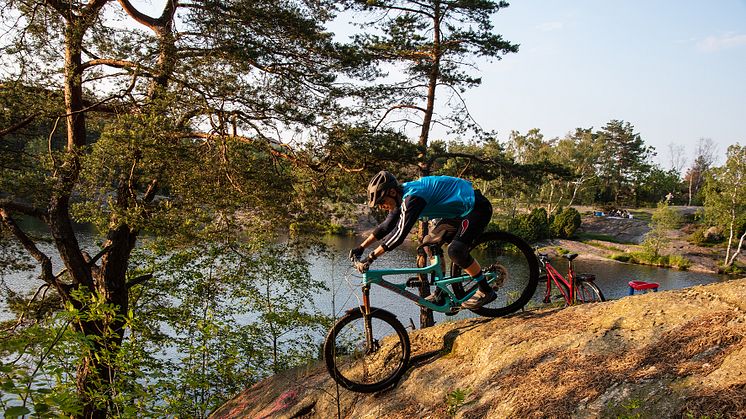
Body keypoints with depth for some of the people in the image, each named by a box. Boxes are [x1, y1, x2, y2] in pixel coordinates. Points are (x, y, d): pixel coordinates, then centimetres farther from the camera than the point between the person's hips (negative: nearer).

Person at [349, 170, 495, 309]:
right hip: (461, 209, 10)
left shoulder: (413, 197, -27)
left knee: (456, 250, -21)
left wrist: (370, 257, -29)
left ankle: (486, 291, -3)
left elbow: (400, 234, -32)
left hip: (477, 207, -10)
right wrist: (361, 247, 7)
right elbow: (387, 226, 11)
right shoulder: (403, 196, 2)